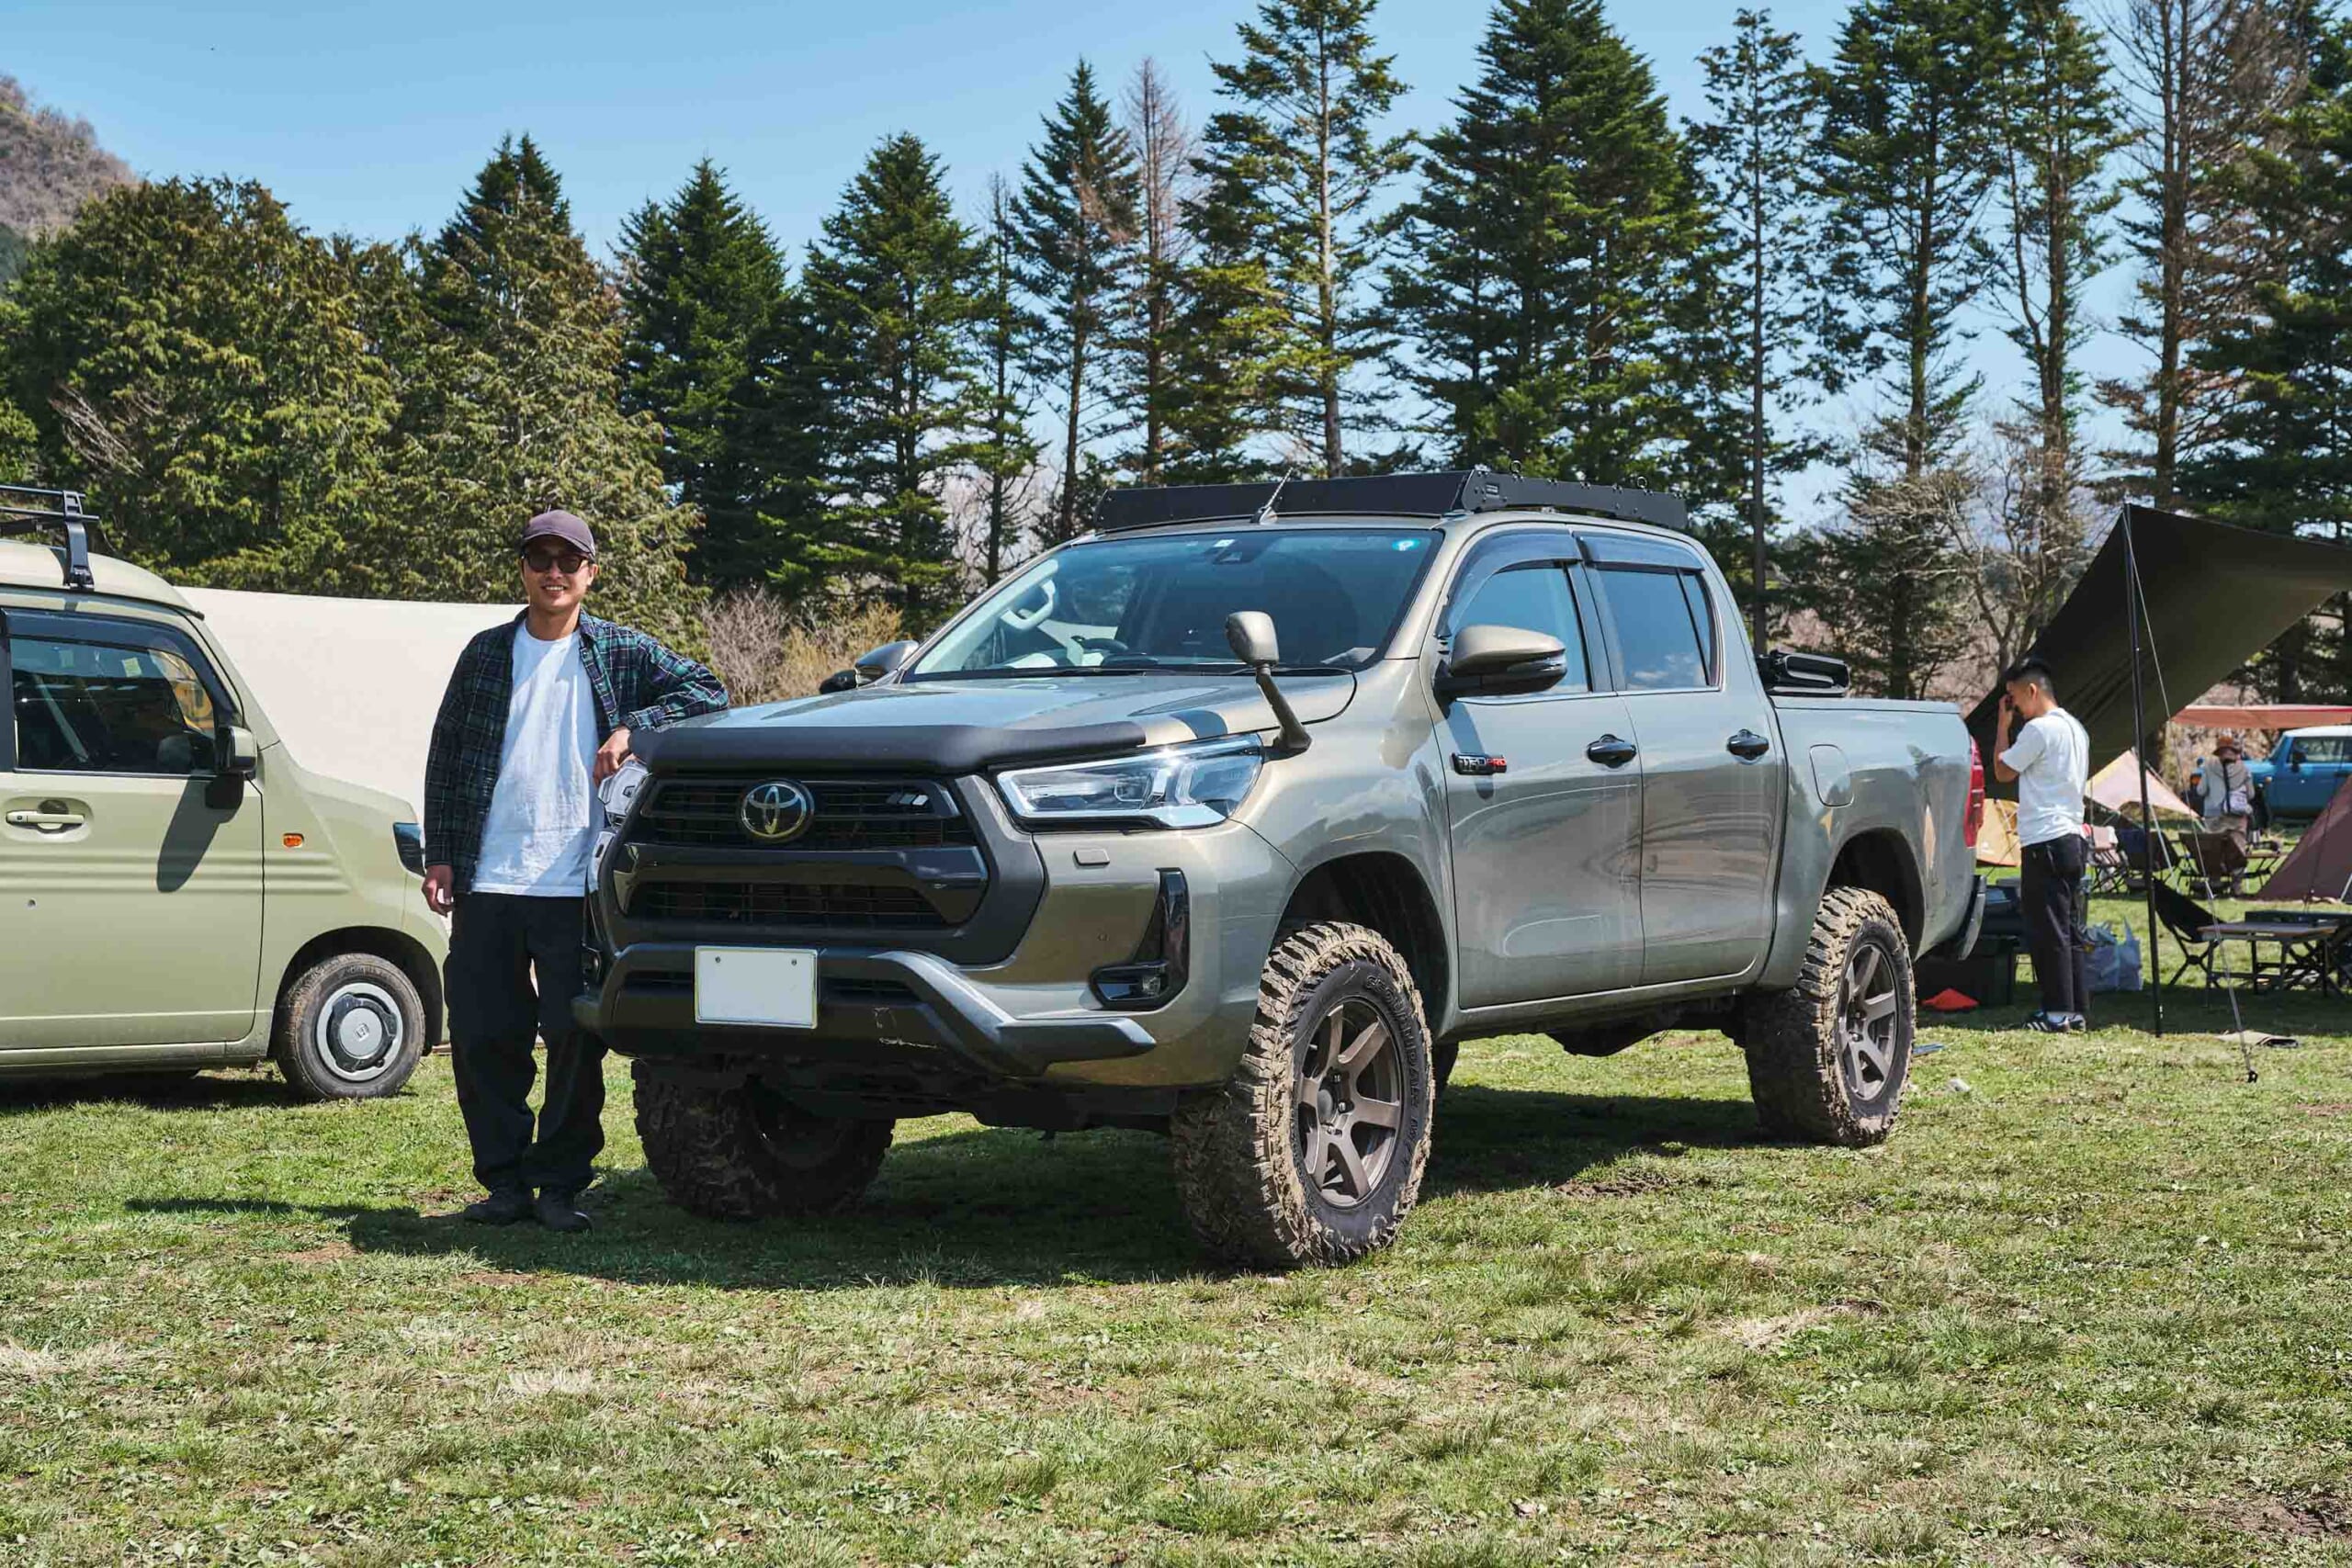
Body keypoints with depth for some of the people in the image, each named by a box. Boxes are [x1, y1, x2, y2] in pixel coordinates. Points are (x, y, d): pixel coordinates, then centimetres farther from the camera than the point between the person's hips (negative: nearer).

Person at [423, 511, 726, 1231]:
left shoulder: (622, 653, 7)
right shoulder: (488, 652, 12)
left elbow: (708, 691, 1)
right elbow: (445, 758, 13)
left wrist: (631, 729, -12)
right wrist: (440, 856, 5)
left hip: (576, 883, -2)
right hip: (488, 882, 2)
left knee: (575, 1041, 0)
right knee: (483, 1037, 3)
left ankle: (562, 1184, 10)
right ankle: (504, 1179, 14)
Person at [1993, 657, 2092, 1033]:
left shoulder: (2039, 729, -13)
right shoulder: (2075, 728, 16)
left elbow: (2002, 770, -6)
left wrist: (2004, 724, 4)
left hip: (2045, 841, -10)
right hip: (2072, 838, 10)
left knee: (2048, 931, -6)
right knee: (2071, 930, 10)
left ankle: (2058, 1013, -5)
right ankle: (2076, 1012, 12)